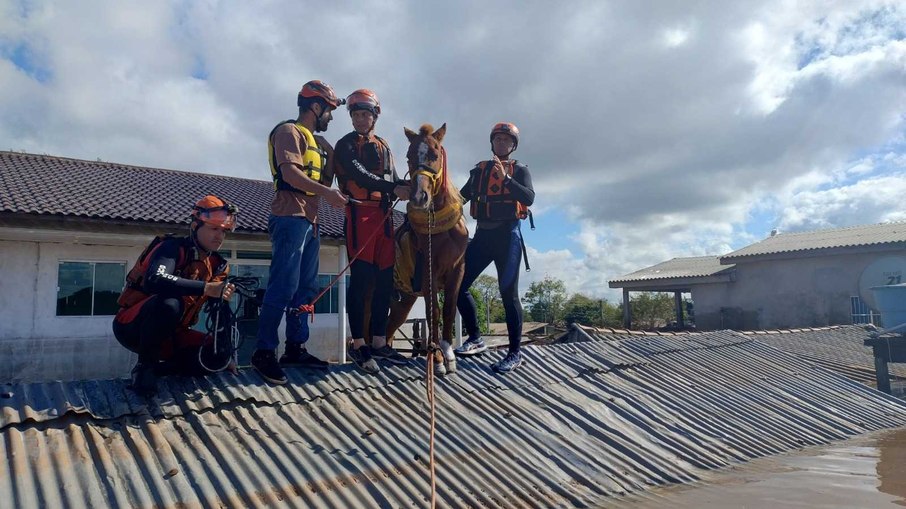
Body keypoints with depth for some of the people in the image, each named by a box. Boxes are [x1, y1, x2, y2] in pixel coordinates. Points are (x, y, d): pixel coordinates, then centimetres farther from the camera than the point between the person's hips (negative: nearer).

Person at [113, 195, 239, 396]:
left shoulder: (217, 265, 3)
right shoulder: (174, 248, -17)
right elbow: (154, 281, -38)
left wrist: (227, 351, -1)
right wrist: (206, 288, -42)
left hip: (170, 333, 6)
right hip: (132, 325, -6)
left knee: (217, 356, -14)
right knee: (169, 303, -38)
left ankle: (159, 367, 7)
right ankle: (145, 366, -16)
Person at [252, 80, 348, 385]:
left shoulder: (315, 140, 25)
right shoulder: (289, 131, -4)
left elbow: (322, 176, 23)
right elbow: (290, 172, -19)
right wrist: (326, 192, -28)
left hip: (309, 220, 10)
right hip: (290, 217, -10)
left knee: (306, 288, 9)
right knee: (284, 287, -12)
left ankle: (295, 348, 15)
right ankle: (264, 351, -5)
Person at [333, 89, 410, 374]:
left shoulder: (383, 147, 21)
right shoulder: (346, 145, 1)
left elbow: (394, 181, 16)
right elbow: (359, 176, -15)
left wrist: (410, 189, -6)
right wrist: (394, 188, -25)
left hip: (384, 216, 6)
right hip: (360, 214, -6)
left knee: (385, 280, 5)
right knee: (361, 279, -9)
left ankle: (379, 343, 13)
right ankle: (358, 345, -3)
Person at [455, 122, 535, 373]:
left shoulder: (519, 170, 6)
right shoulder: (480, 170, 16)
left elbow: (529, 198, -11)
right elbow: (461, 196, 14)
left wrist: (506, 178, -20)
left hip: (507, 235, -4)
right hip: (482, 234, 5)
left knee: (508, 293, -5)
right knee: (458, 285, -2)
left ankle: (515, 353, 4)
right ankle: (475, 338, 12)